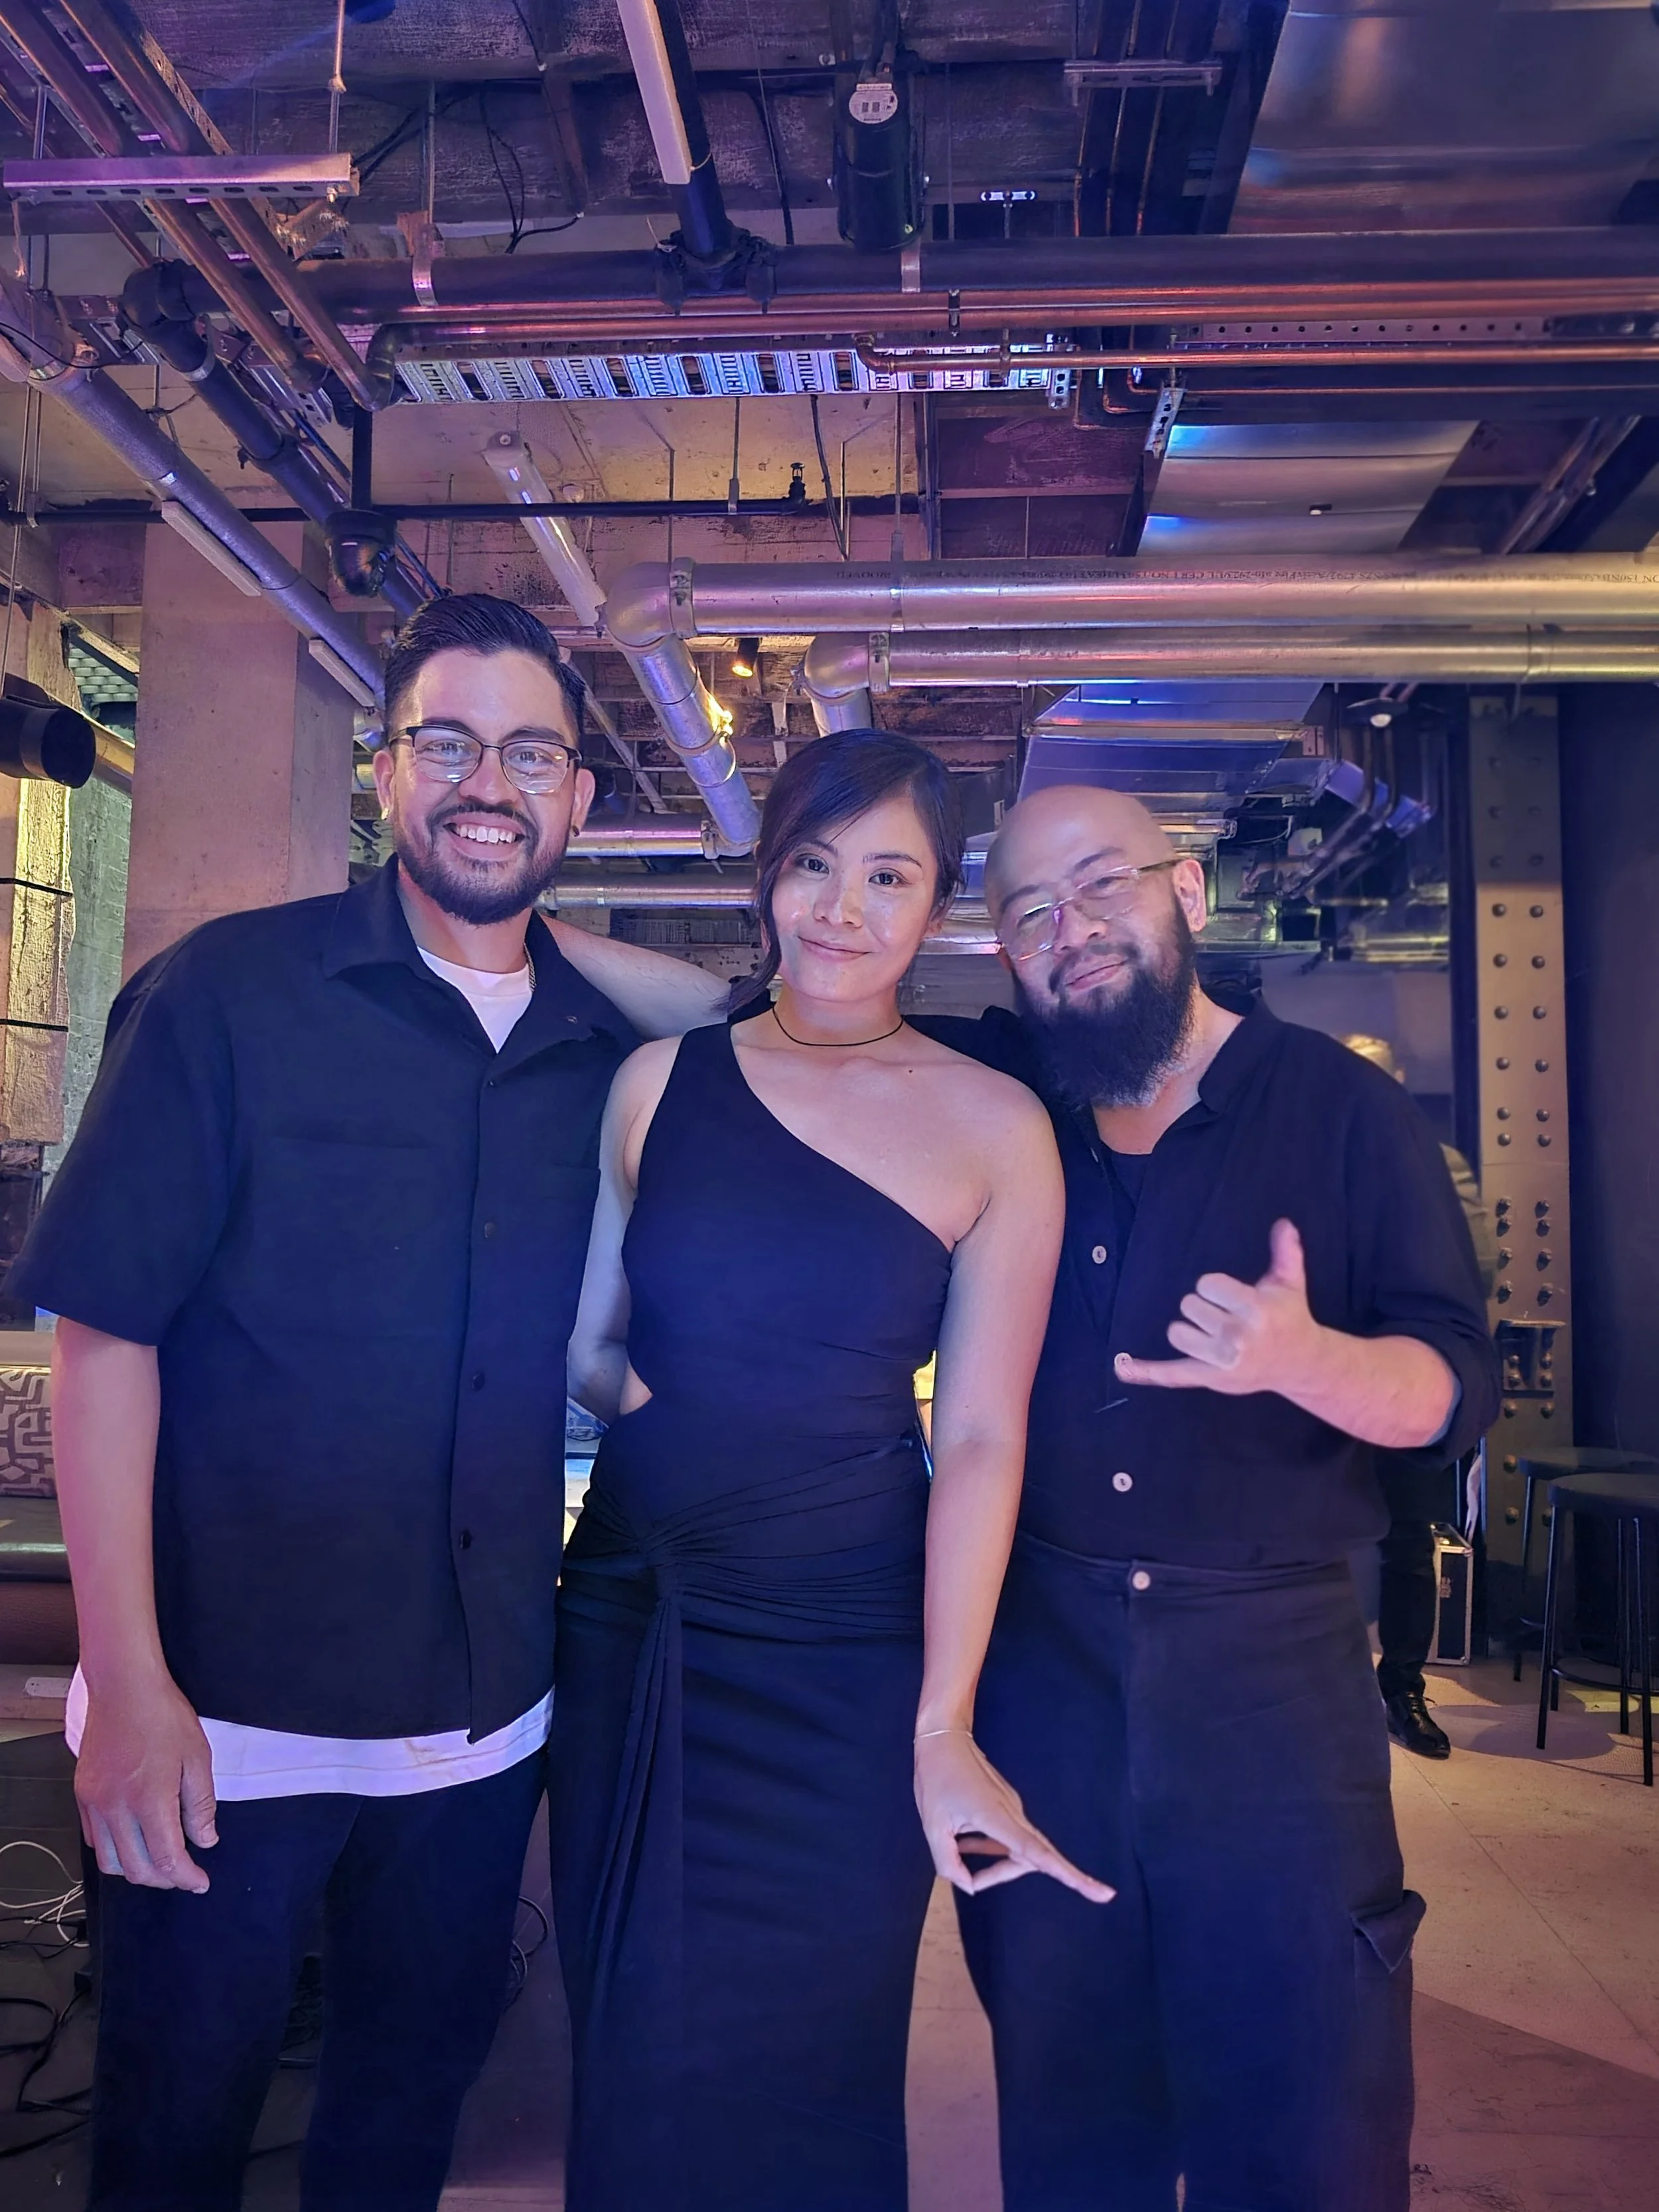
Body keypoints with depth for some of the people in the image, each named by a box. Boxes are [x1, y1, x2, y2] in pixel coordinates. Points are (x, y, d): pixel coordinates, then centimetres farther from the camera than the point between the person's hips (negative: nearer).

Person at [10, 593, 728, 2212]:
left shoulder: (606, 1056, 2)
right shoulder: (229, 992, -10)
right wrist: (130, 1683, -15)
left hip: (483, 1713, 4)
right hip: (230, 1713, -3)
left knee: (419, 2079, 22)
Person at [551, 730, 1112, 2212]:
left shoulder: (994, 1127, -7)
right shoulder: (660, 1078, 1)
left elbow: (981, 1439, -8)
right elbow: (586, 1342, 10)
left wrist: (945, 1731, -11)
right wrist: (649, 1402, -9)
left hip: (842, 1659, -2)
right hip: (628, 1623, 3)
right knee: (630, 2078, 18)